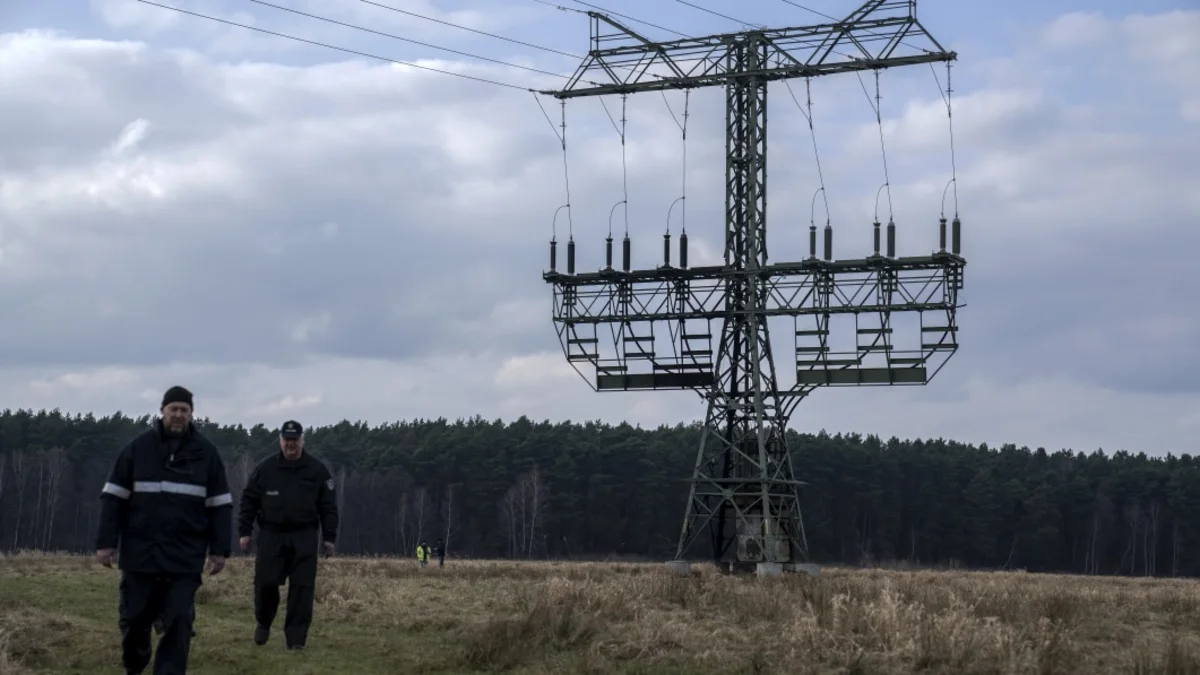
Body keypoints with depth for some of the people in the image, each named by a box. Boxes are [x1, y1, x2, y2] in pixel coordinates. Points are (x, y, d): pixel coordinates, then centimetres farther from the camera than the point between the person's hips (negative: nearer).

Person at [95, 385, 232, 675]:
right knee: (134, 617, 9)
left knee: (178, 621, -6)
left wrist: (220, 549, 0)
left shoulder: (206, 452, 4)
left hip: (185, 556, 0)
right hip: (140, 551, 0)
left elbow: (220, 505, 6)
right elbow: (113, 498, 2)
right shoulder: (138, 447, 1)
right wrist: (106, 542, -3)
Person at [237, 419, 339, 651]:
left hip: (304, 538, 0)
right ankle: (263, 622, 25)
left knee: (302, 587, -4)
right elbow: (248, 501, 8)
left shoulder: (317, 469, 3)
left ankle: (296, 638, 1)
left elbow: (328, 506, 5)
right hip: (271, 536, 0)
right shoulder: (265, 468, 4)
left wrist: (329, 537, 2)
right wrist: (244, 531, 3)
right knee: (265, 583, -3)